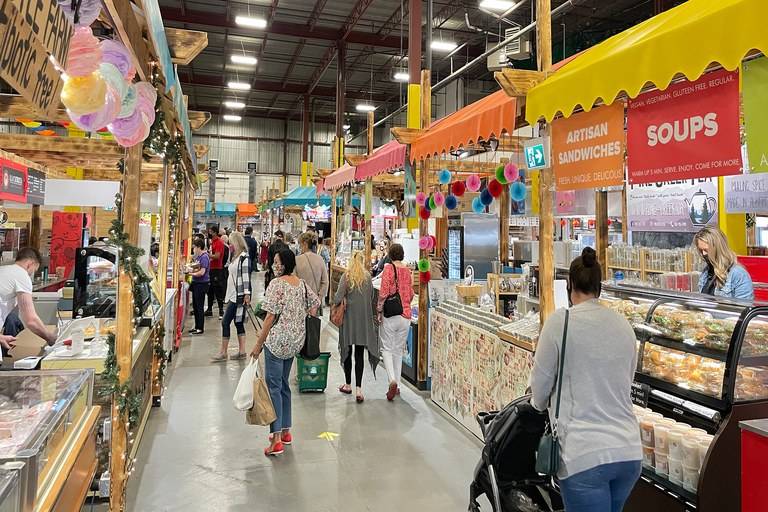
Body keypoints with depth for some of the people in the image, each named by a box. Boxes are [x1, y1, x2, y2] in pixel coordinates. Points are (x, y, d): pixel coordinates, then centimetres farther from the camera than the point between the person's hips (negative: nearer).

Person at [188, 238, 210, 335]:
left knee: (200, 307, -2)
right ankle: (197, 327, 26)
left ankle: (200, 328, 7)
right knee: (195, 306, 16)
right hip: (196, 284, 10)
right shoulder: (198, 256, 12)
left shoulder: (204, 257, -17)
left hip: (202, 284, -10)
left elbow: (202, 272, -22)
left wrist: (191, 273, -12)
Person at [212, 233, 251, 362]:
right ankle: (242, 351, 14)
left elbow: (246, 276, -18)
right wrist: (228, 295, 20)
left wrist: (247, 293, -22)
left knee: (225, 322, -6)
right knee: (238, 323, 10)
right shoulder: (235, 257, 16)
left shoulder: (244, 257, -12)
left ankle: (223, 353, 1)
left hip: (239, 296, -9)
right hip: (232, 295, 9)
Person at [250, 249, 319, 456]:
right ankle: (285, 431, 26)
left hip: (277, 340, -8)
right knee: (283, 384, 18)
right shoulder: (301, 283, 7)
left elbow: (271, 316, -17)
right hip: (295, 340, 8)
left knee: (273, 386, -2)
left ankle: (276, 439, -2)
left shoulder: (276, 284, -15)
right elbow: (314, 304, 16)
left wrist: (259, 343, -11)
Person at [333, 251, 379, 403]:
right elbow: (372, 298, 6)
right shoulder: (368, 276, -1)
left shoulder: (346, 276, -10)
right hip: (364, 319, 2)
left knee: (347, 351, 13)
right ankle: (358, 389, -4)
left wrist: (334, 302, 6)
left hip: (349, 317, -2)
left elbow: (338, 298, -14)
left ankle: (348, 385, 25)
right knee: (359, 354, 3)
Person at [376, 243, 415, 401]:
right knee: (399, 350, 13)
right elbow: (411, 293, 12)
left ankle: (393, 380, -15)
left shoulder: (388, 268, -9)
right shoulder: (407, 270, 6)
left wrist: (378, 310, -5)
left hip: (390, 315, -4)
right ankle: (397, 385, 17)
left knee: (387, 349, 4)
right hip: (405, 315, 4)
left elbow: (383, 292, -15)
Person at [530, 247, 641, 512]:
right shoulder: (623, 324, 5)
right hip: (629, 451, 6)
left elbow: (541, 383, -2)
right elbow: (626, 382, 15)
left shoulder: (560, 321, -10)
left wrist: (540, 405, 20)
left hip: (585, 454, -6)